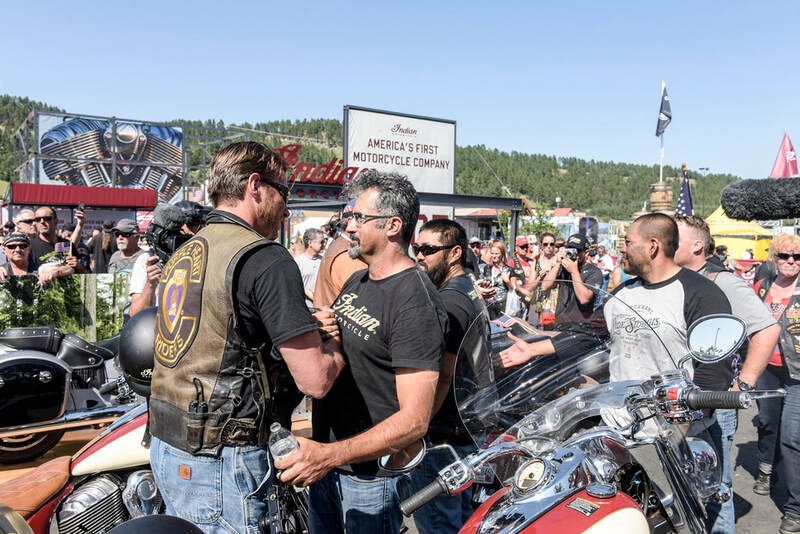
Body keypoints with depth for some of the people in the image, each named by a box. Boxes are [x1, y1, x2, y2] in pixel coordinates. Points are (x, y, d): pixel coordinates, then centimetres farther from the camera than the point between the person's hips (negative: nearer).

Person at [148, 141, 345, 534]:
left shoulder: (181, 255, 11)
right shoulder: (266, 259, -17)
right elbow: (315, 380, -20)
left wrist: (306, 329, 13)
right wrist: (333, 346, 3)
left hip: (165, 447, 9)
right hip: (221, 463, -9)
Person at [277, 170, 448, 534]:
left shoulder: (415, 301, -21)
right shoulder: (357, 282, 7)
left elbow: (414, 420, -25)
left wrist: (331, 454, -32)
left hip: (372, 474, -8)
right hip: (326, 463, 8)